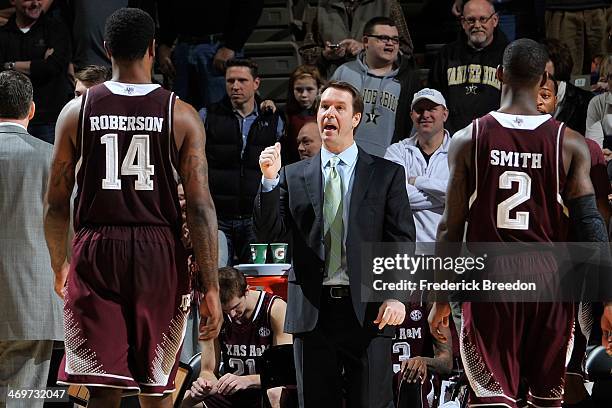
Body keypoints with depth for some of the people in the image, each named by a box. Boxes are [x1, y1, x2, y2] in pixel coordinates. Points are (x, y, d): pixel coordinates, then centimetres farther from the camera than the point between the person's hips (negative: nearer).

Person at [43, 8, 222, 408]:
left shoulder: (77, 111, 1)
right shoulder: (181, 115, -2)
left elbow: (56, 203, 5)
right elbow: (201, 207, -5)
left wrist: (59, 268, 20)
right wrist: (211, 288, -2)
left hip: (96, 254, 0)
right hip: (160, 255, 0)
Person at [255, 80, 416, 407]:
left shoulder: (387, 174, 6)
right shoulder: (293, 176, 11)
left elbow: (402, 241, 1)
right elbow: (269, 233, 3)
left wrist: (396, 295, -13)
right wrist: (269, 181, -11)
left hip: (368, 310, -2)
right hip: (311, 311, 2)